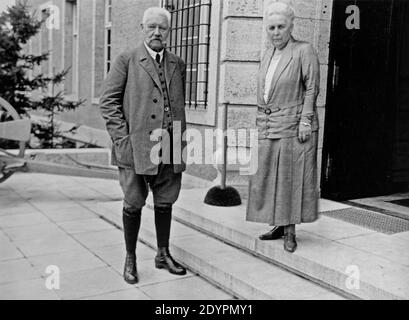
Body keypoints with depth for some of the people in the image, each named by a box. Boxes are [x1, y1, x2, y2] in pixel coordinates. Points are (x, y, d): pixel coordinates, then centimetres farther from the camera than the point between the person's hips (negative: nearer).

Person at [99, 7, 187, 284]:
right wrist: (121, 137, -10)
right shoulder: (126, 61, 2)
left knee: (165, 202, 11)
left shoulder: (178, 64, 15)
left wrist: (181, 140, 12)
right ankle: (130, 259, 20)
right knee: (134, 204, 4)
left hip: (170, 147, 4)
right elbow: (108, 101, -2)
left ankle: (163, 255, 27)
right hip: (136, 146, -4)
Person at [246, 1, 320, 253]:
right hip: (268, 128, 7)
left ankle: (290, 231, 7)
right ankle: (280, 225, 20)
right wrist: (260, 122, 15)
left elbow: (312, 88, -8)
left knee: (292, 178, -2)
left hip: (293, 126, -7)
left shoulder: (304, 51, -3)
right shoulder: (268, 56, 17)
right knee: (270, 178, 8)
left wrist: (305, 120, -14)